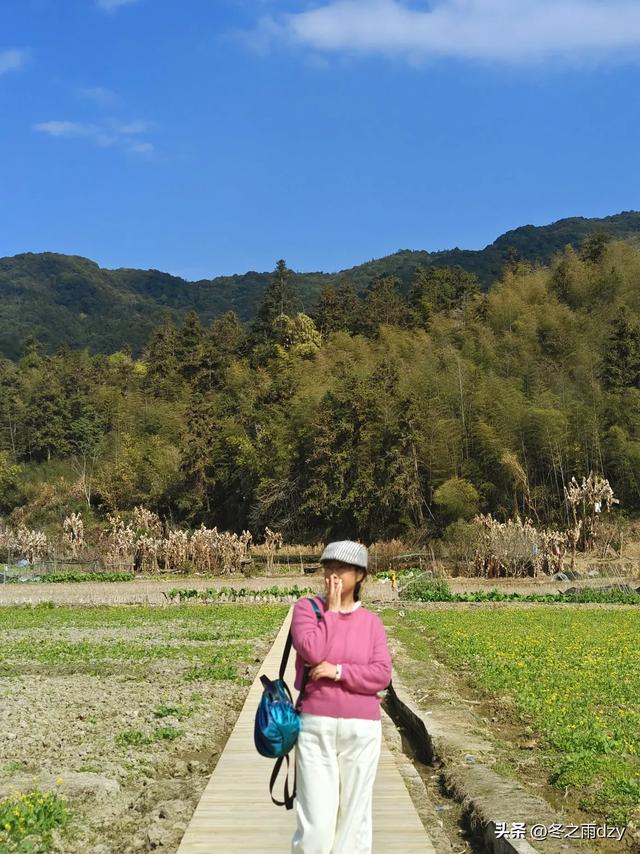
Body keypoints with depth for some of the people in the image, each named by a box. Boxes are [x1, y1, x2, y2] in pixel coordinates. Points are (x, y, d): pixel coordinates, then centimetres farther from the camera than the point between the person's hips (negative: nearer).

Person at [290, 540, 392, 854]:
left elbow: (381, 675, -4)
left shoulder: (371, 622, 6)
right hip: (316, 727, -2)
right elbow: (312, 652, -16)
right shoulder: (306, 607, 1)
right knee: (315, 820, -3)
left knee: (354, 816, 6)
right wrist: (332, 609, -8)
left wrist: (338, 671, -16)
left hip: (361, 730, 2)